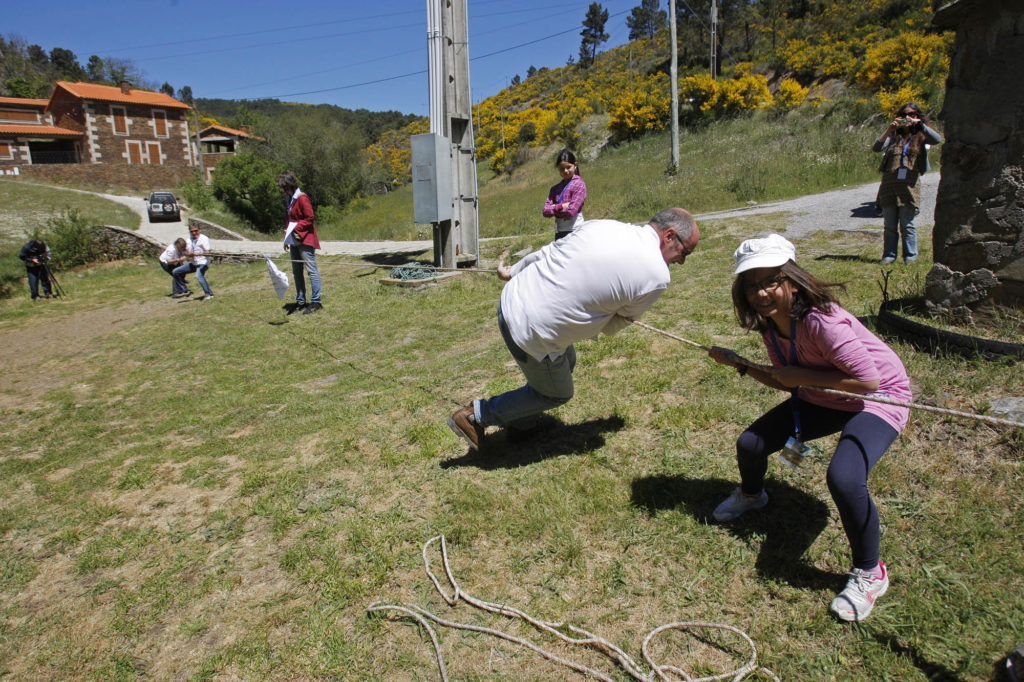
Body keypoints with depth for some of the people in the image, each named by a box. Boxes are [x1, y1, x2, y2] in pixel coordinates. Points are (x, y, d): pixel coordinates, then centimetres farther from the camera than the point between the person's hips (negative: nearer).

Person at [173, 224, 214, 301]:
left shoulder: (204, 238, -8)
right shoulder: (189, 240, 10)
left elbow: (207, 252, -14)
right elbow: (189, 254, -2)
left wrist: (198, 254, -30)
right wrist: (190, 254, -26)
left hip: (203, 263, -8)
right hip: (194, 263, 8)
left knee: (198, 275, -38)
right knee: (175, 272, 7)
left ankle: (209, 294, -36)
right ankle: (186, 290, 15)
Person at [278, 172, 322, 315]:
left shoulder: (302, 198, -12)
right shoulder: (290, 199, 16)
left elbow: (309, 218, -15)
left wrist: (295, 229, -16)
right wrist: (287, 238, 18)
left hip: (305, 240, -10)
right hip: (294, 241, 10)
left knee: (311, 270, -6)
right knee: (297, 272, 11)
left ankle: (316, 302, -4)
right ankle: (300, 302, 18)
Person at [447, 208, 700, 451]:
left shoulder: (600, 225, 4)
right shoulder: (657, 276, -10)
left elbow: (545, 253, 13)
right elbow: (613, 326, 1)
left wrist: (512, 271, 29)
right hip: (532, 333, -7)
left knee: (566, 361, 31)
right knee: (557, 394, 22)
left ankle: (523, 422, 49)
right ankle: (477, 415, 27)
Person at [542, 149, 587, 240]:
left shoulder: (579, 184, -4)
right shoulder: (555, 189, 14)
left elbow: (571, 211, -13)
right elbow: (545, 212, 3)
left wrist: (554, 209, 0)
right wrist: (561, 206, -11)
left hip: (574, 230, -6)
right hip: (559, 232, 6)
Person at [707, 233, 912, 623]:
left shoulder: (820, 320, -34)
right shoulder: (771, 323, -8)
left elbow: (868, 379, -32)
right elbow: (787, 382, 4)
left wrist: (803, 375, -28)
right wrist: (740, 365, -3)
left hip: (879, 397, -8)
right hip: (822, 399, 8)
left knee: (844, 478, -33)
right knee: (750, 445, 4)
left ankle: (869, 573, -5)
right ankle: (751, 495, 43)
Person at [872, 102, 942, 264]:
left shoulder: (920, 136, 9)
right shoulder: (893, 136, 13)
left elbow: (937, 139, -11)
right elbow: (876, 148, -2)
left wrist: (920, 124, -12)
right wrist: (889, 129, -10)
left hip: (909, 185, -2)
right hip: (889, 184, 2)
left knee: (907, 225, 0)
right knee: (890, 225, 6)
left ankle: (910, 256, 10)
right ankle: (889, 255, 14)